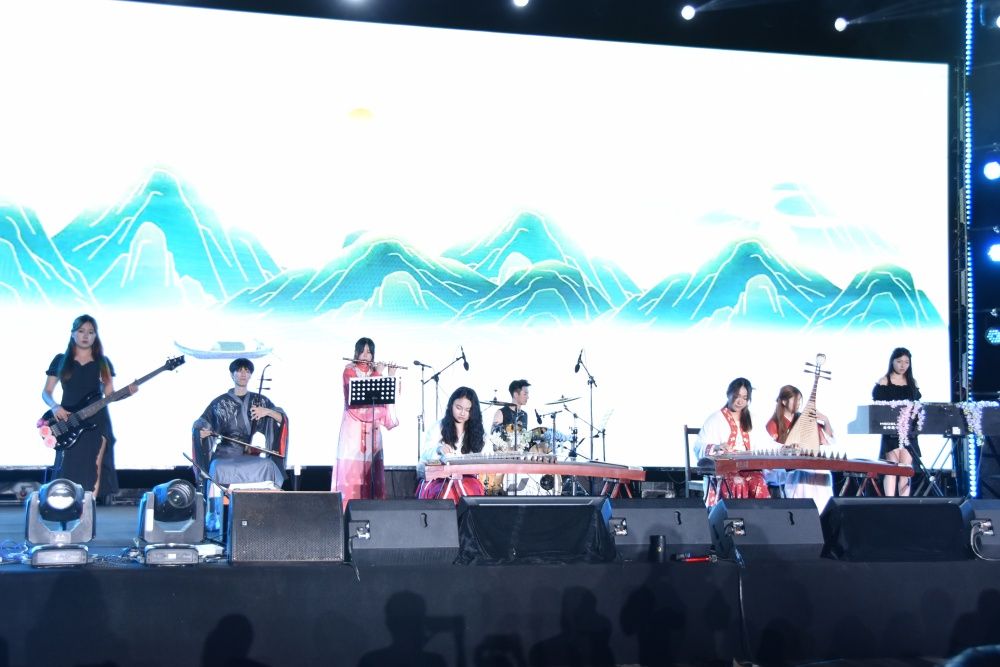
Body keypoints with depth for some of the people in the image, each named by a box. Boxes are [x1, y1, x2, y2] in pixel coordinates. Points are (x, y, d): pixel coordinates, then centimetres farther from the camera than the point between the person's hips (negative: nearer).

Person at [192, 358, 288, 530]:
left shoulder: (260, 400, 15)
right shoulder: (220, 402, 12)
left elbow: (282, 418, 10)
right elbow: (200, 423, 15)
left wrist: (267, 411, -10)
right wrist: (202, 430, -9)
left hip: (252, 452, 1)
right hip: (225, 451, -1)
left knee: (268, 466, -32)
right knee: (218, 468, -35)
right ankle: (213, 516, -32)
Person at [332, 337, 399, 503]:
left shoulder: (375, 371, 15)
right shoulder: (349, 370, 2)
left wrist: (391, 377, 2)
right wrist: (377, 374, -9)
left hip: (372, 426, 4)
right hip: (353, 427, -4)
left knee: (371, 467, -1)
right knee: (352, 465, -9)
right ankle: (349, 504, -12)